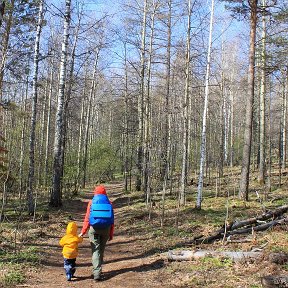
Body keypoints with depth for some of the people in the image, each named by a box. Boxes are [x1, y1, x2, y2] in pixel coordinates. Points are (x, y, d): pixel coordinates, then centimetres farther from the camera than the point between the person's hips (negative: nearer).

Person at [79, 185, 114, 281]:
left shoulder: (92, 202, -1)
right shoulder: (109, 203, 3)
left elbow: (87, 219, -6)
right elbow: (112, 220, 2)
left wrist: (82, 232, -2)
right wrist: (111, 234, 7)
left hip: (94, 229, -2)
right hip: (106, 229, 2)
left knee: (96, 251, 0)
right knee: (101, 250, 17)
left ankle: (97, 273, -9)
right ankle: (97, 270, 27)